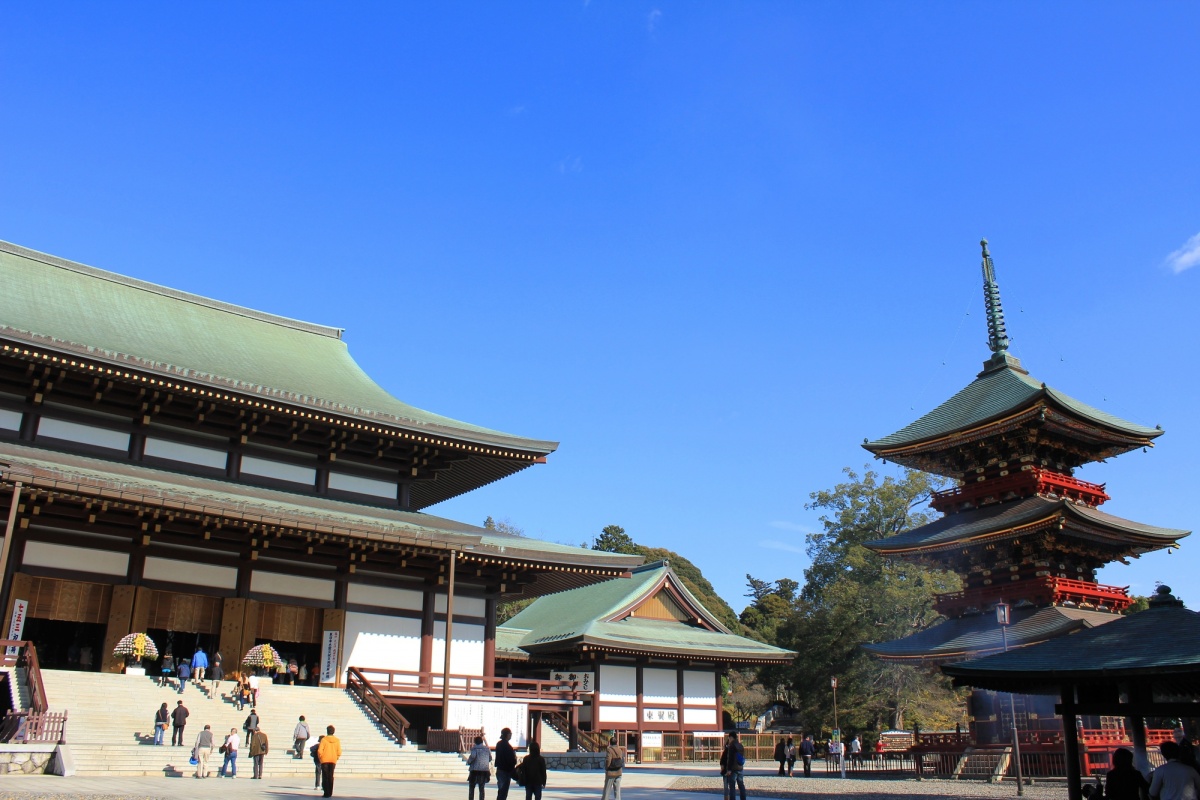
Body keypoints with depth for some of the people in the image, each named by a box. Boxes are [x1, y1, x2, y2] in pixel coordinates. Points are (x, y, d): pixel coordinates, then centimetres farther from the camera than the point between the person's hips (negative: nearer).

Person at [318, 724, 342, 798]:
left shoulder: (324, 739, -8)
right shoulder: (337, 740, 2)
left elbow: (320, 751, -12)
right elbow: (339, 752, 0)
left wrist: (320, 758, 3)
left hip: (325, 761, -3)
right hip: (333, 761, 3)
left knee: (325, 777, 2)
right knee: (331, 777, 10)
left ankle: (326, 793, -4)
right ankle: (330, 793, 8)